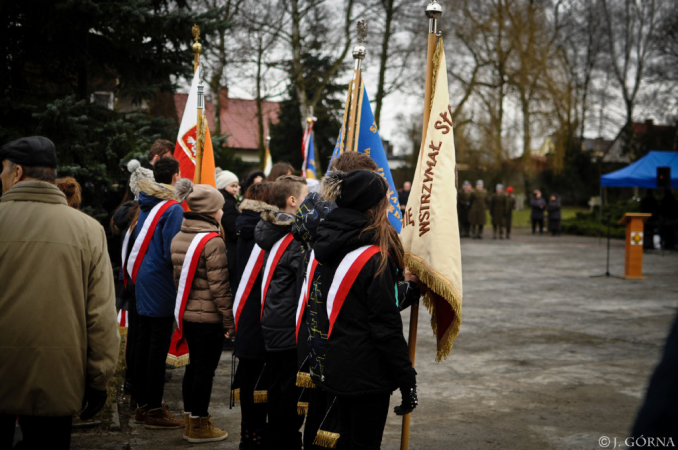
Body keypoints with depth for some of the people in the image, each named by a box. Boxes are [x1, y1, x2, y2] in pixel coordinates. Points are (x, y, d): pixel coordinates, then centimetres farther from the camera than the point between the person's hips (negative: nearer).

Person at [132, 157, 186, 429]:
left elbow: (137, 241, 15)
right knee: (159, 347, -3)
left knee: (144, 344, 14)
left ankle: (144, 404, 24)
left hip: (142, 283, 9)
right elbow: (172, 251, -20)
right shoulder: (173, 209, -15)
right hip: (162, 288, -8)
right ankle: (154, 410, 2)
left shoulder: (145, 206, 10)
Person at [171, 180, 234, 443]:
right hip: (209, 316, -8)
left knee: (194, 365, 18)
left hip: (187, 313, 8)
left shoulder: (178, 238, 7)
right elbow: (219, 287, -18)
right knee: (205, 369, 3)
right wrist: (230, 321, -12)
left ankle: (190, 421, 29)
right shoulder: (213, 241, -18)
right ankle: (199, 427, 13)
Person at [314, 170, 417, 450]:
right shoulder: (374, 258, -20)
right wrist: (407, 381, -13)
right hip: (367, 372, -8)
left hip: (338, 366, 8)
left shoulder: (329, 247, 4)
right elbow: (386, 325, -20)